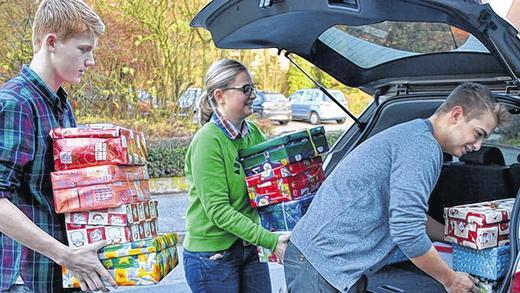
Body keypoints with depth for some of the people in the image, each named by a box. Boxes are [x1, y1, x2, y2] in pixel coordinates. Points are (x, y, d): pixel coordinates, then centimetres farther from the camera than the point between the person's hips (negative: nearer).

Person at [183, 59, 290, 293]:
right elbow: (218, 210, -22)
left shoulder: (253, 133, 3)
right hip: (212, 255, -6)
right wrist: (270, 240, -26)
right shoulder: (208, 141, -18)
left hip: (249, 248, 7)